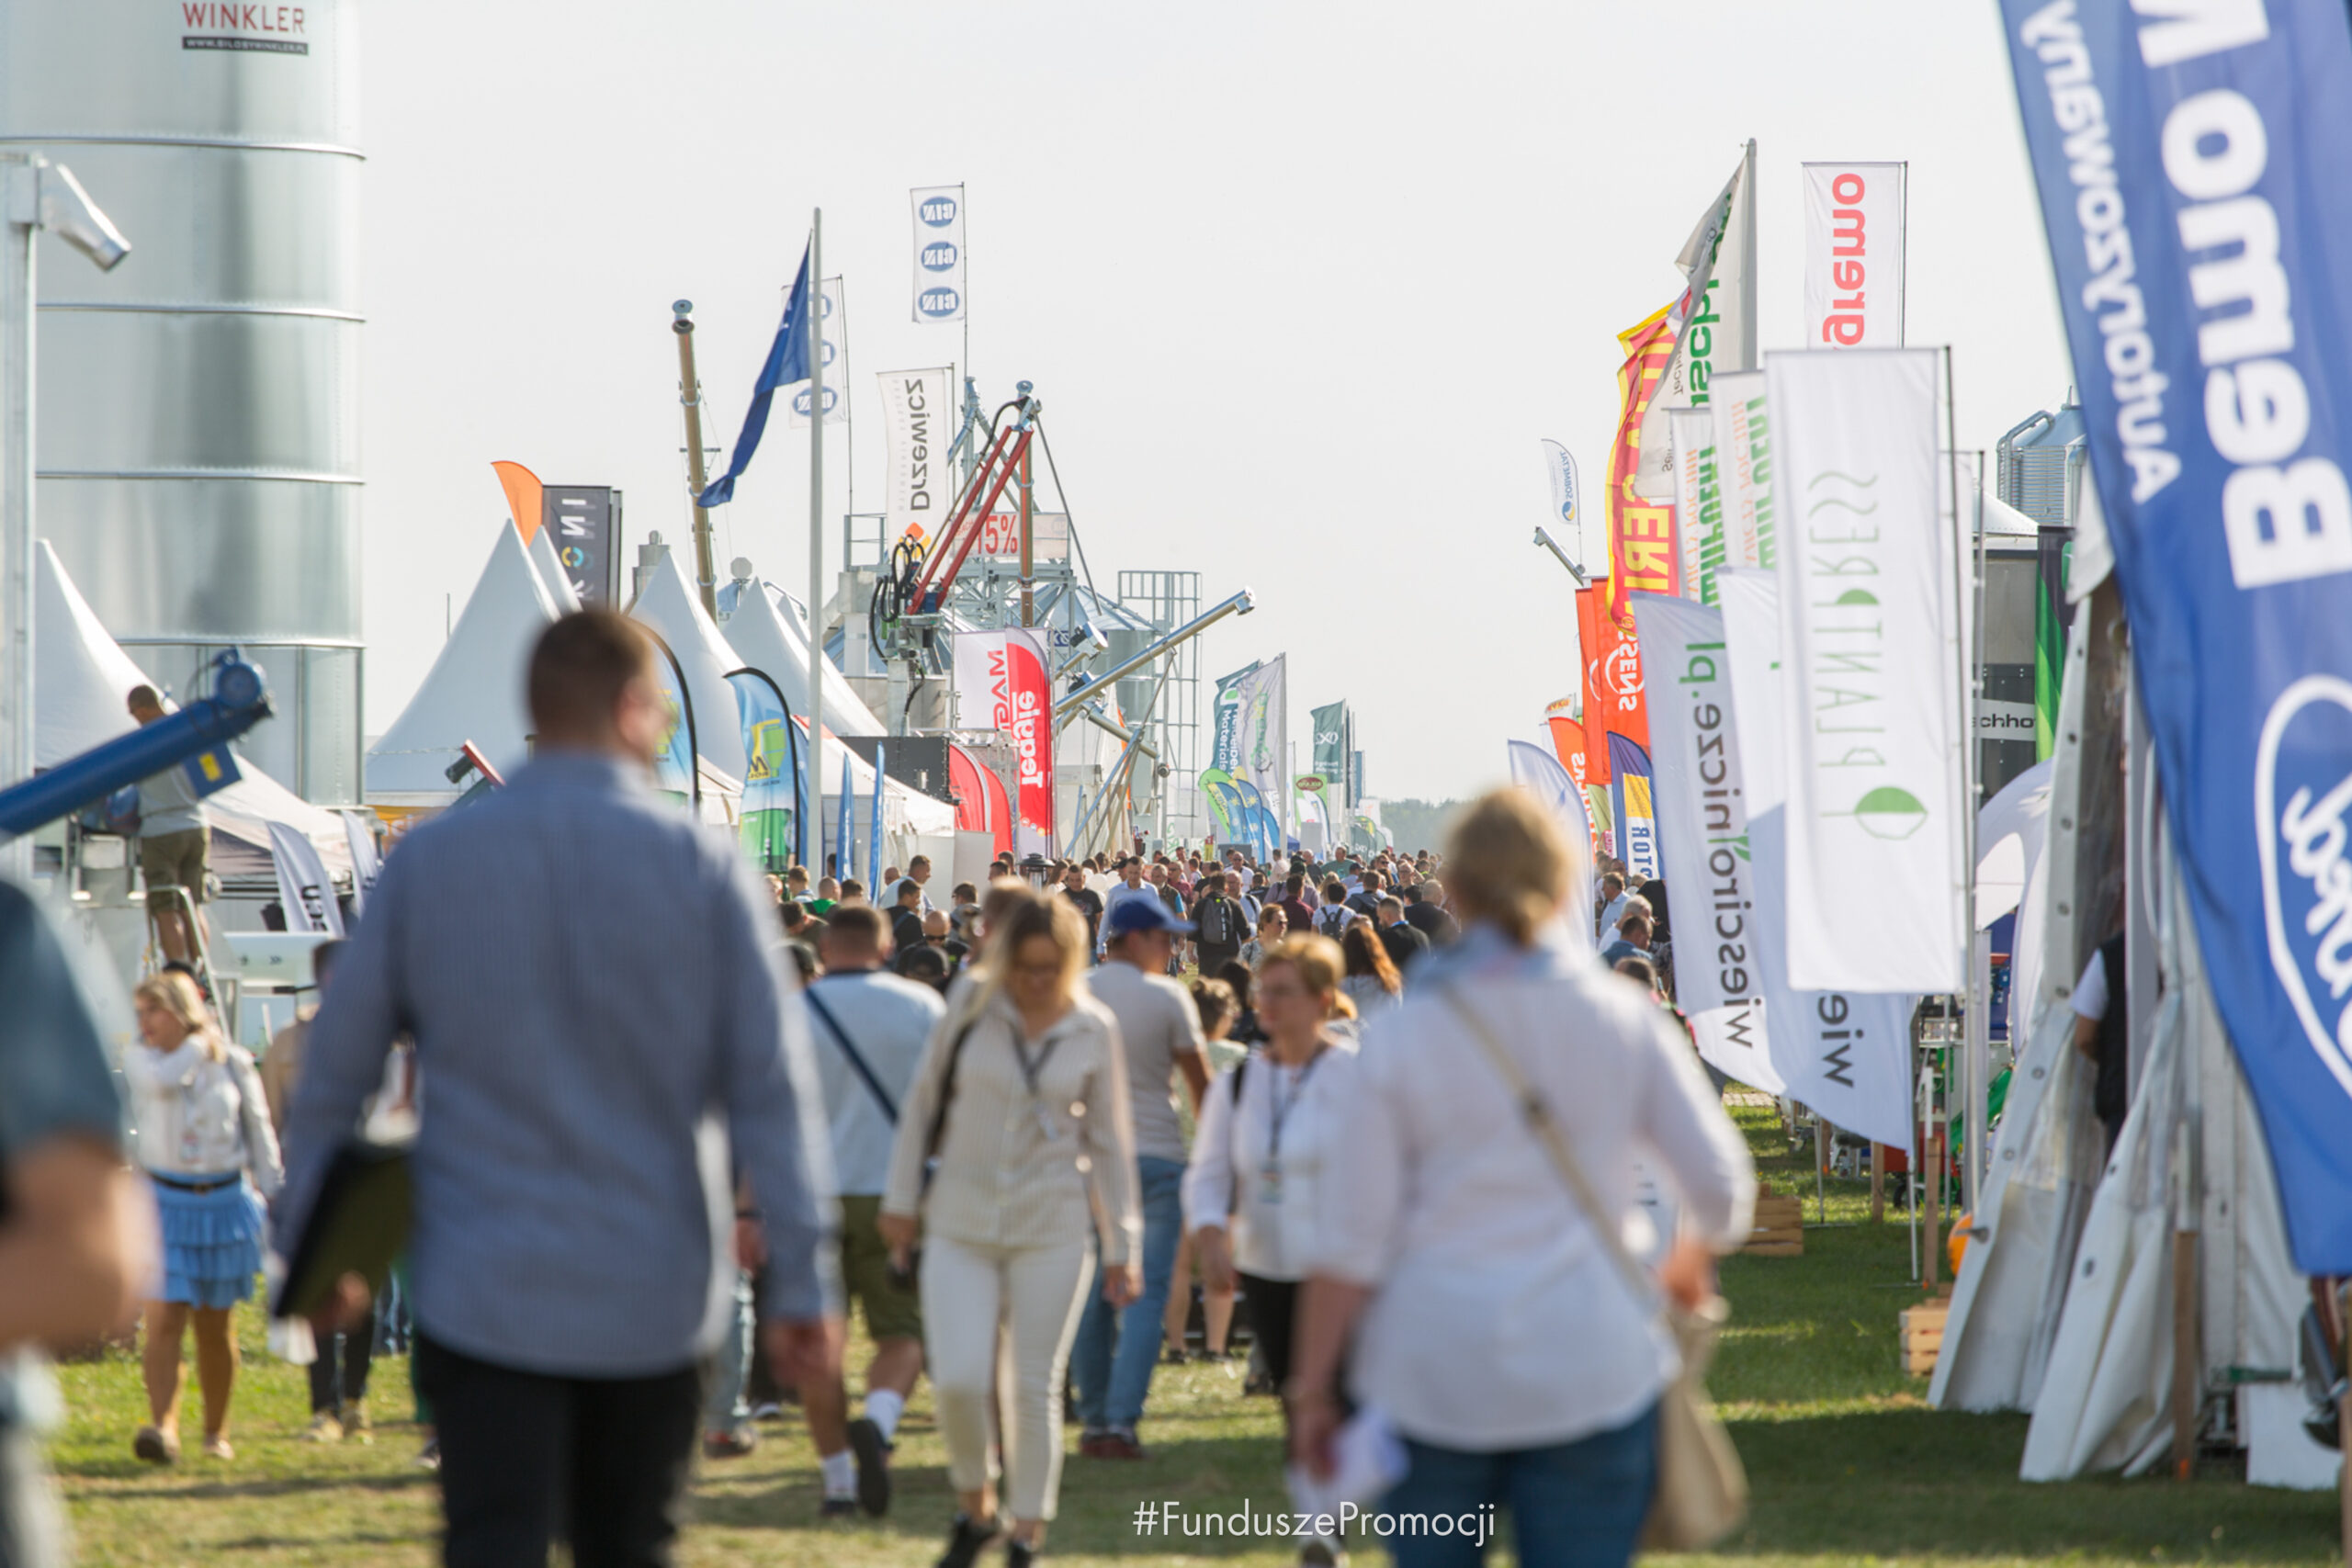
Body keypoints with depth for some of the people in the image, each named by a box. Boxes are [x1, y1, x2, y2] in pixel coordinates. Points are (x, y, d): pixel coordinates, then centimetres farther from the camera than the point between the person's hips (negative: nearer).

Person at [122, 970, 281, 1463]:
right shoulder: (139, 1059, 0)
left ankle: (216, 1432, 23)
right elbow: (165, 1080, -24)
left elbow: (259, 1130, 9)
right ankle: (163, 1426, -22)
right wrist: (200, 1043, -9)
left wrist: (272, 1194, 6)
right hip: (165, 1203, -1)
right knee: (163, 1319, -15)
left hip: (223, 1201, 1)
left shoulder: (233, 1062, 2)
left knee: (214, 1326, 9)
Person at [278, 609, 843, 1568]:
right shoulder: (701, 867, -4)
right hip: (654, 1295, 1)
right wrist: (801, 1281, 0)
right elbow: (769, 1087, -5)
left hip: (485, 1296, -1)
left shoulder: (430, 861, 0)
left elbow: (336, 1065, 6)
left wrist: (313, 1238, 18)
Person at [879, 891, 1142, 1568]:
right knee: (958, 1379, -9)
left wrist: (1122, 1245, 5)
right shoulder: (970, 1010, -3)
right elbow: (921, 1104, 7)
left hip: (1052, 1228, 0)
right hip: (961, 1223, 0)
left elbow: (1110, 1141, 5)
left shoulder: (1093, 1029, -2)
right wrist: (901, 1198, 6)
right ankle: (975, 1506, 16)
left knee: (1036, 1387, 1)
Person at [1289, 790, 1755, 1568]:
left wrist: (1311, 1387, 3)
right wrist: (1691, 1258, 26)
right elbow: (1720, 1182, 3)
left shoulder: (1402, 1037, -5)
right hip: (1591, 1371, 0)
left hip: (1432, 1375, 0)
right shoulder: (1624, 1020, -1)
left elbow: (1351, 1241, -5)